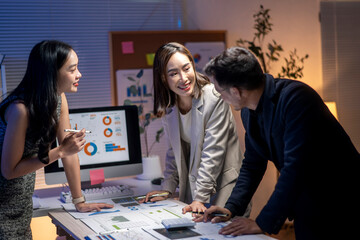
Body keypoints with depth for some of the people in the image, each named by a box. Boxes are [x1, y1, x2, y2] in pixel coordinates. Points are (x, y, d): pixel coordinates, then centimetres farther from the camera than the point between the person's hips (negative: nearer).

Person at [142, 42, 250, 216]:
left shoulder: (215, 99, -17)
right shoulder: (168, 107, 2)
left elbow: (213, 152, -19)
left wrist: (201, 198, -23)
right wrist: (167, 189, 2)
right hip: (190, 189, 5)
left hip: (223, 188, -5)